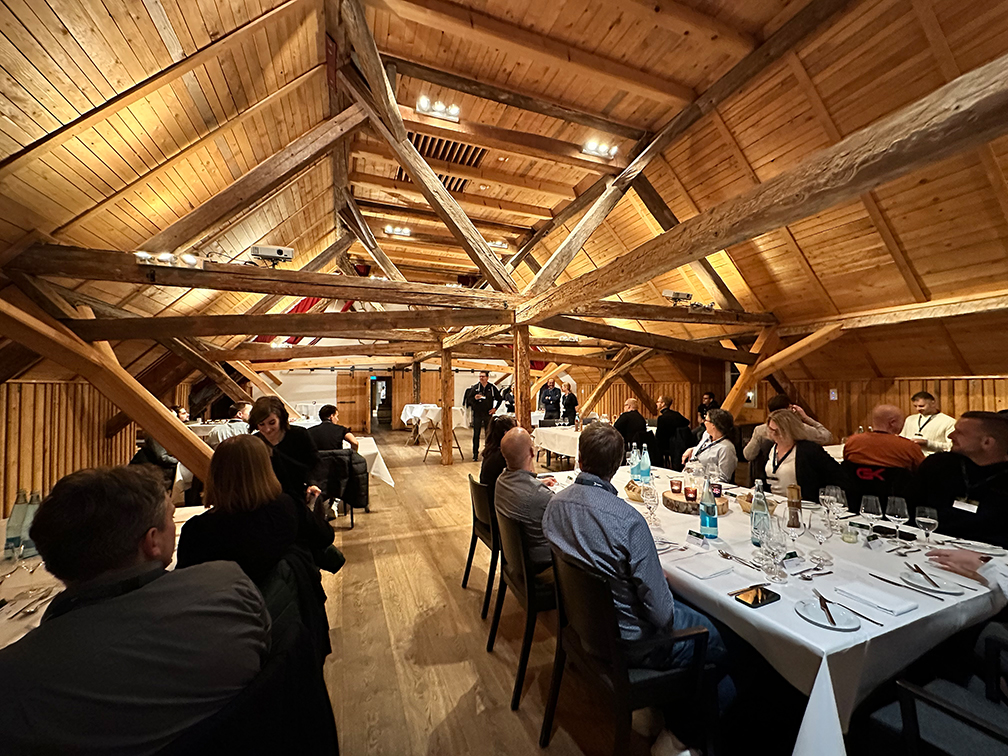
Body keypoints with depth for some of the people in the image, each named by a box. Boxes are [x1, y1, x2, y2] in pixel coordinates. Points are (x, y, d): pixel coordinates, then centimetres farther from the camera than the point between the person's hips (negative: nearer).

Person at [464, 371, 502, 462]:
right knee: (476, 434, 1)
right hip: (477, 414, 0)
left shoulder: (492, 387, 2)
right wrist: (474, 398, -20)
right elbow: (468, 399, 0)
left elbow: (499, 399, 14)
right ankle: (475, 453, 9)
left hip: (488, 414, 0)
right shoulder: (474, 387, 0)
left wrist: (495, 408, 3)